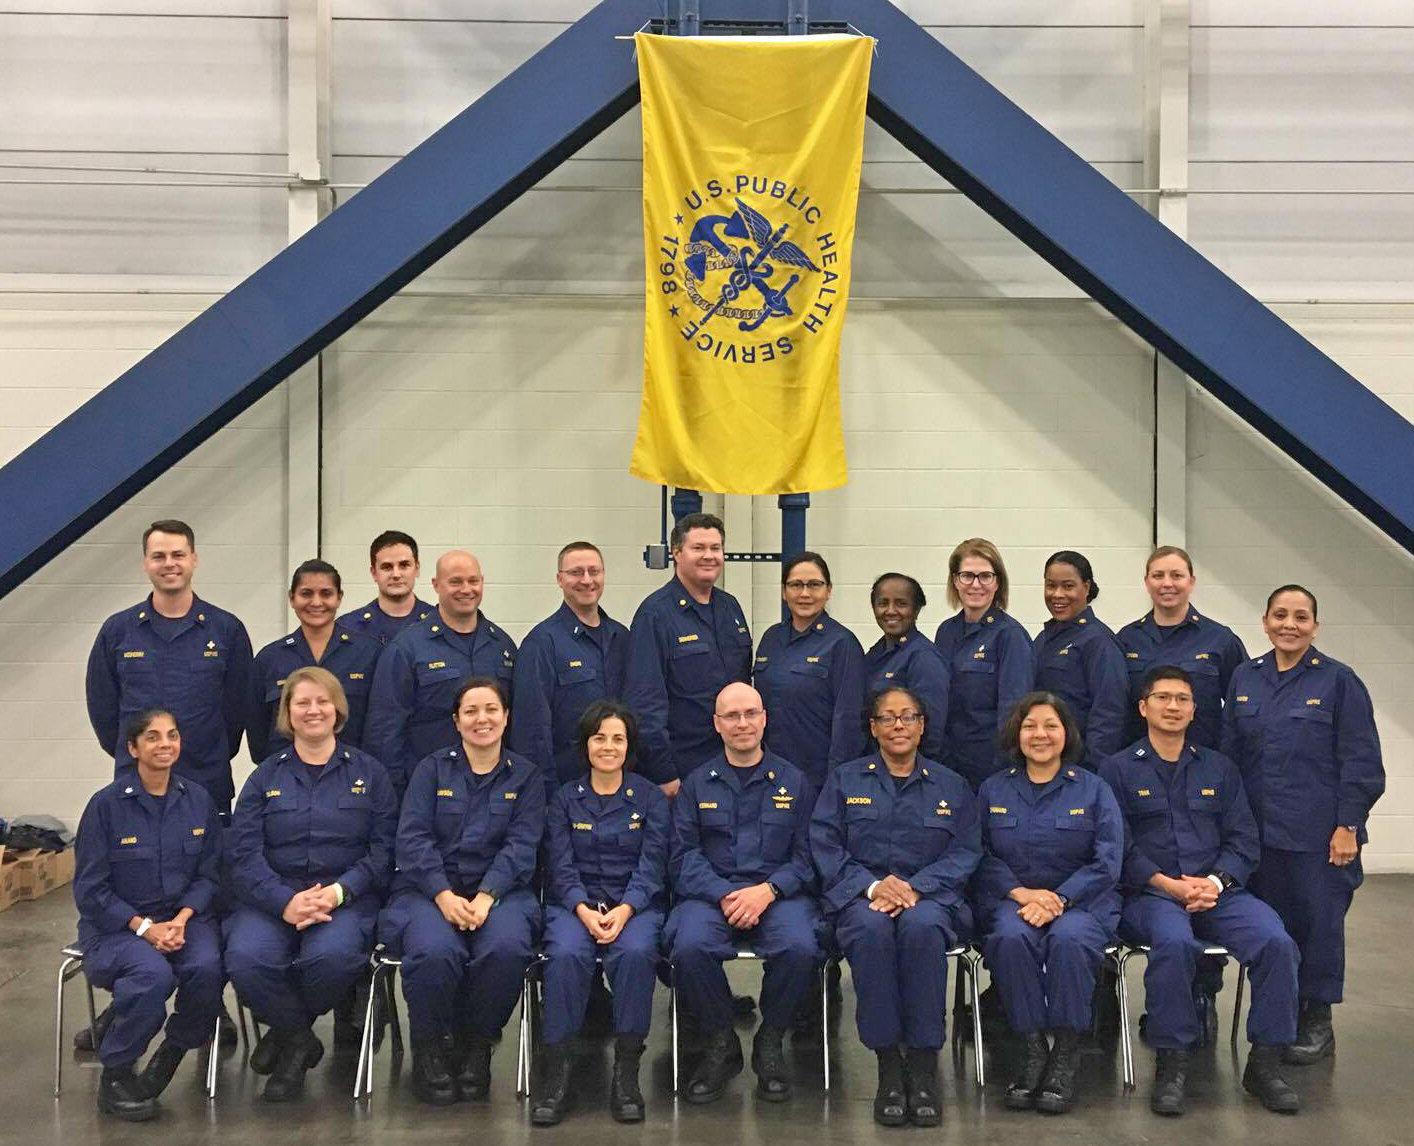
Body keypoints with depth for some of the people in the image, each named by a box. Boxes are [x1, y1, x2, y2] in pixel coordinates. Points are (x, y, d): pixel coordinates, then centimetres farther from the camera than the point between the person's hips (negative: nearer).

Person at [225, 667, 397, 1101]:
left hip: (346, 897, -1)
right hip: (271, 897, 1)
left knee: (333, 955, -35)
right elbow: (243, 854, 1)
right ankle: (299, 1041, 0)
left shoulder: (368, 773, 11)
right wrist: (286, 901, -17)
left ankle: (288, 1032, -1)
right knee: (247, 958, -31)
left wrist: (337, 892, -15)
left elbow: (383, 849, 2)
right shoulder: (267, 776, 13)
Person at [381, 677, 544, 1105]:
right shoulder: (432, 769, 11)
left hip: (498, 890, 1)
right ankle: (430, 1051, -6)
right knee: (434, 950, -34)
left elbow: (521, 846, -1)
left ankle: (475, 1046, -7)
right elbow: (412, 838, -1)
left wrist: (485, 896, -19)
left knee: (508, 947, -33)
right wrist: (444, 896, -17)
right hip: (428, 890, 0)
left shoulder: (525, 776, 12)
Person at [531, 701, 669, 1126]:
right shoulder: (565, 799, 12)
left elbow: (651, 866, 1)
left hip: (635, 903, 0)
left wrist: (623, 910, -18)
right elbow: (561, 867, 3)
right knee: (565, 954, -33)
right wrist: (584, 910, -17)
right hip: (575, 903, 1)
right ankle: (556, 1073, -26)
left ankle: (626, 1072, -25)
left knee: (635, 952, -35)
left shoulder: (650, 798, 10)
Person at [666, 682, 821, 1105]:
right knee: (689, 946, -32)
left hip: (778, 892, 0)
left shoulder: (793, 781, 13)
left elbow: (806, 855, 5)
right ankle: (721, 1043, -6)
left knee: (800, 947, -33)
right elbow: (684, 856, 5)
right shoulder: (696, 784, 14)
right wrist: (724, 895, -13)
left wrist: (767, 891, -13)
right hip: (711, 892, 0)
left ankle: (770, 1042, -6)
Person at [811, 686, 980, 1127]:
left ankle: (923, 1067, -29)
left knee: (922, 926, -37)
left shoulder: (951, 785, 17)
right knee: (871, 929, -37)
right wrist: (872, 885, -13)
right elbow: (825, 846, 4)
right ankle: (888, 1065, -27)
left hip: (930, 896, 0)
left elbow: (965, 853, 6)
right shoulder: (844, 780, 16)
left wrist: (915, 888, -12)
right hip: (860, 894, 0)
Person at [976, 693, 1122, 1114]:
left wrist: (1057, 899, -15)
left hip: (1080, 901, -1)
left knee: (1069, 938, -35)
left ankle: (1065, 1055, -20)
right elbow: (982, 856, 5)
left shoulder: (1093, 790, 8)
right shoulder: (993, 789, 14)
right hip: (1010, 899, 1)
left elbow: (1107, 862, -1)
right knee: (1010, 937, -34)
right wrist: (1022, 893, -13)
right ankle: (1033, 1048, -21)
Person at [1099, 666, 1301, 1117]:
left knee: (1276, 942, -26)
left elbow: (1243, 839, 11)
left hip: (1217, 892, 3)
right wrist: (1169, 885, -14)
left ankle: (1265, 1062, -10)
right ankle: (1171, 1063, -22)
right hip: (1149, 894, -3)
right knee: (1175, 942, -37)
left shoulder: (1219, 768, 18)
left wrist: (1217, 881, -8)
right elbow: (1118, 847, -1)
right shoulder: (1118, 770, 8)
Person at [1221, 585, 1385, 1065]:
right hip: (1259, 828, 4)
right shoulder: (1245, 679, 8)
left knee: (1318, 921, 3)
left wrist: (1348, 827, -10)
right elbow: (1229, 753, 12)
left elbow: (1360, 761, -5)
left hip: (1318, 834, -4)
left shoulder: (1339, 681, -4)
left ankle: (1318, 1024, 16)